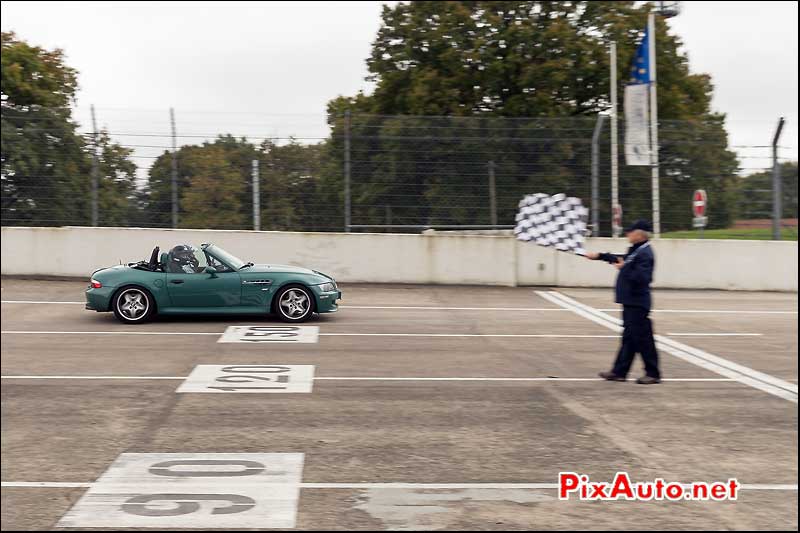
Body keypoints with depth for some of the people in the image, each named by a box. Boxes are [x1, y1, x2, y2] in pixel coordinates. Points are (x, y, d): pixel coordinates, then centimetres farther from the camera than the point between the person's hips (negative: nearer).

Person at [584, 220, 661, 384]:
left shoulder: (645, 253, -18)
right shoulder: (635, 250, 13)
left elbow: (642, 277, -29)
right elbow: (622, 259, 31)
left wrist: (624, 269, -19)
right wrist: (599, 256, 35)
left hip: (637, 303, -10)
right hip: (631, 302, 10)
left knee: (643, 339, -3)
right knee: (629, 337, 12)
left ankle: (653, 374, 6)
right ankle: (619, 372, 18)